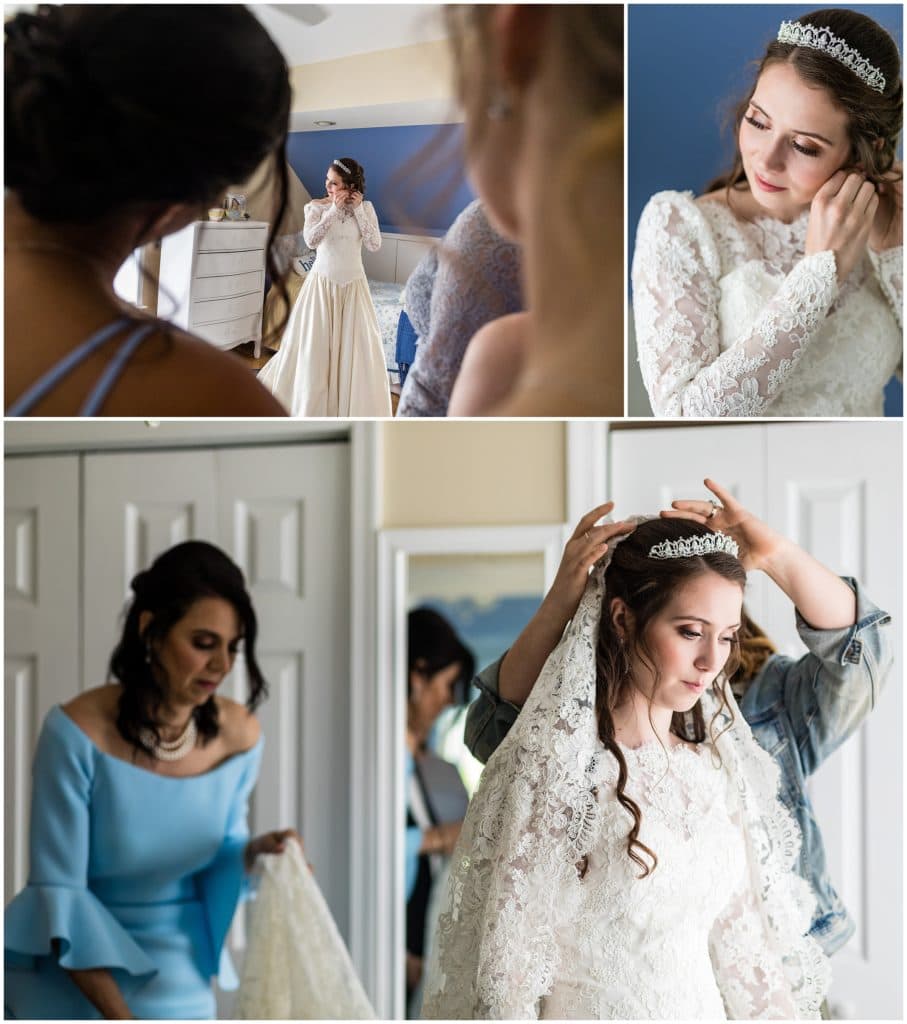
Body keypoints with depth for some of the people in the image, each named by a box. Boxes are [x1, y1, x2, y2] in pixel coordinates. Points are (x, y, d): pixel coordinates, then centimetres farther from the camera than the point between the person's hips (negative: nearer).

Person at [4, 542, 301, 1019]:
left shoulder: (239, 735, -9)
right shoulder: (78, 733, -21)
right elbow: (57, 890, -19)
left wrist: (252, 854, -16)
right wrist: (120, 1016, -24)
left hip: (178, 982, 4)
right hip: (69, 975, -3)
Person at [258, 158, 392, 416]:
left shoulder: (365, 208, -1)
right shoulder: (316, 207, -4)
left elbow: (374, 245, -10)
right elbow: (311, 240, -19)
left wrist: (358, 210, -13)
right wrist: (334, 210, -19)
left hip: (353, 286, 1)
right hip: (322, 284, -1)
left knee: (355, 348, 1)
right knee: (314, 345, 2)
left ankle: (351, 409, 12)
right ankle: (309, 407, 15)